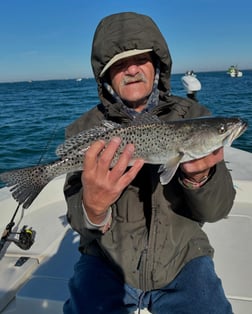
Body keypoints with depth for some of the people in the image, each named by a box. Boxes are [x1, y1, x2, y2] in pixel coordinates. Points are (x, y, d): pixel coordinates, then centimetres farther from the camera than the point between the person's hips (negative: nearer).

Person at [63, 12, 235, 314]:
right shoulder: (83, 131, -7)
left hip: (182, 258, 1)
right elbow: (79, 219, -12)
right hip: (107, 260, 0)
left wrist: (199, 177, -29)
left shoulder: (193, 116, -5)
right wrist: (93, 209, -35)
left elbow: (215, 210, -7)